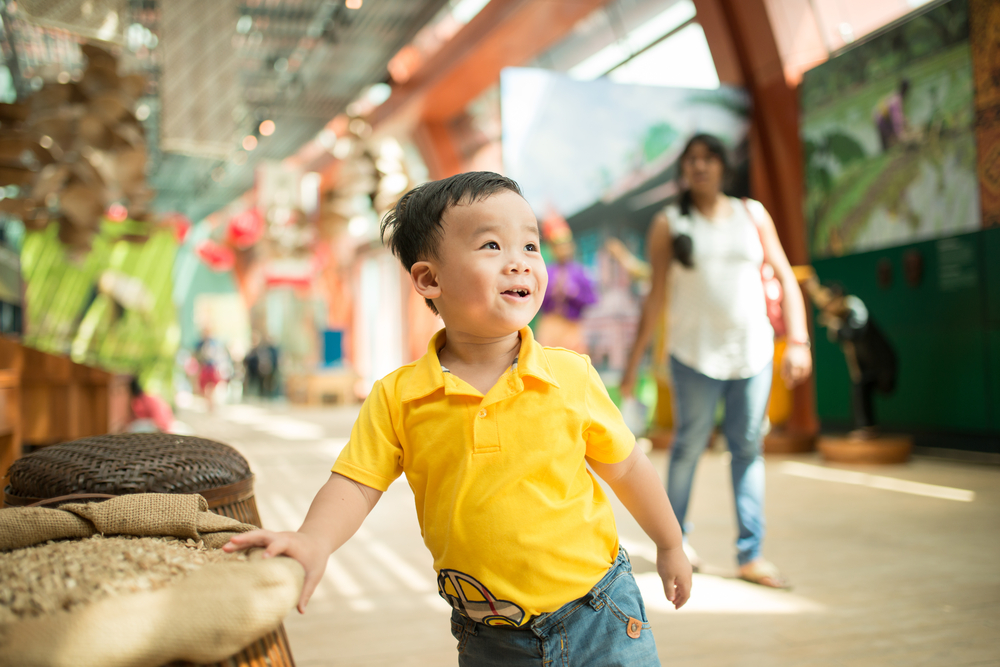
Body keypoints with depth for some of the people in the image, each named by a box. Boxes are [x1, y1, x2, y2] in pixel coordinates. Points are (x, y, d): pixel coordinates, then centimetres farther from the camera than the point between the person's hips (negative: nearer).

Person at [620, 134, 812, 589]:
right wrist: (634, 359, -2)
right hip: (696, 351, -2)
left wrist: (799, 340, -2)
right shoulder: (668, 224, 3)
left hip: (753, 350, 2)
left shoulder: (752, 215, 9)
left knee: (748, 448, 4)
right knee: (689, 445, 2)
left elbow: (785, 277, 7)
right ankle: (674, 539, 22)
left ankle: (750, 555, 11)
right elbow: (656, 295, 2)